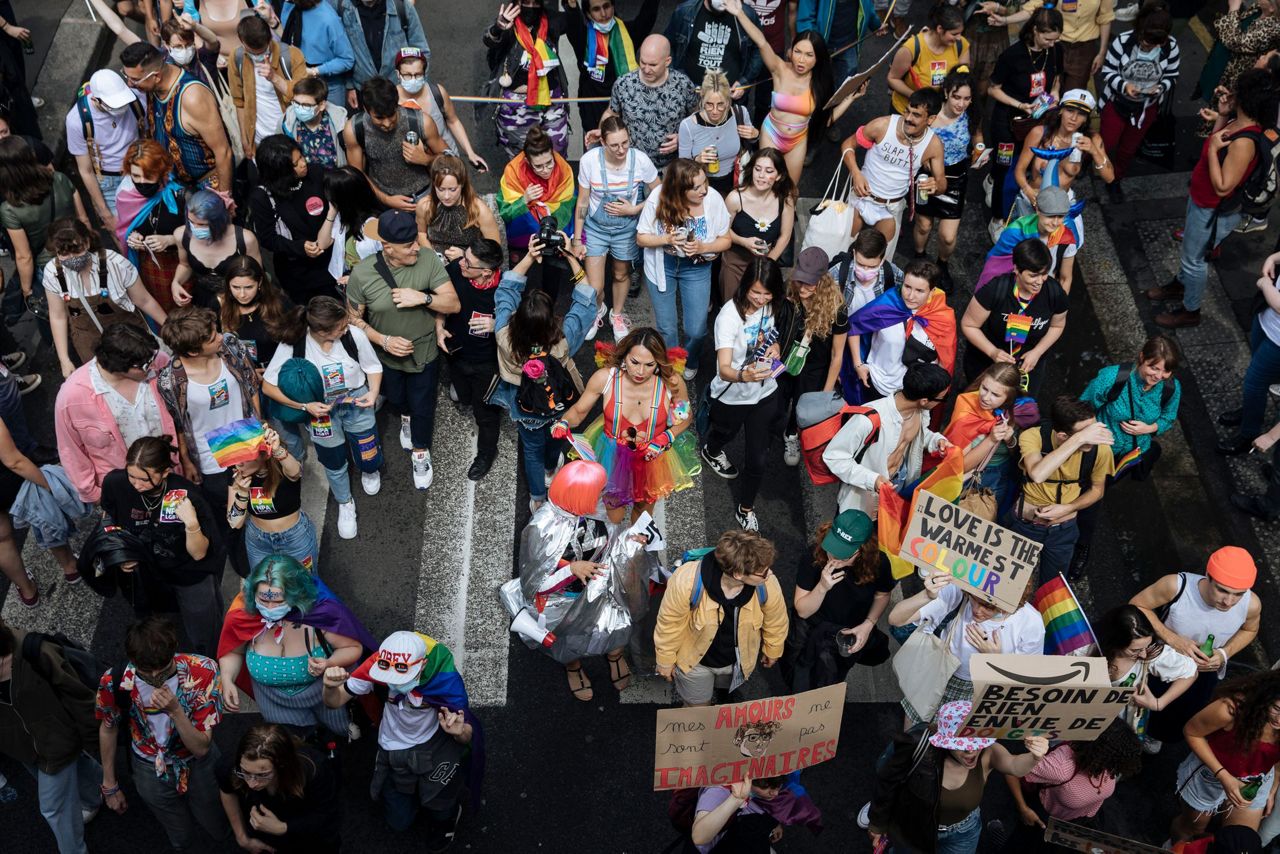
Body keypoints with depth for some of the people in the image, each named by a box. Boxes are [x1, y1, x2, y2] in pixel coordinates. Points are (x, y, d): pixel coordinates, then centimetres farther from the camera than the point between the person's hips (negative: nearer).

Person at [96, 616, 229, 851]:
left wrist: (175, 710, -44)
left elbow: (201, 748, -27)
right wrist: (110, 785, 5)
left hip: (198, 763, 0)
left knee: (221, 834, 21)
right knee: (183, 841, 20)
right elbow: (107, 730, -6)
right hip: (151, 769, 0)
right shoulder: (114, 682, -30)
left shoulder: (202, 671, -33)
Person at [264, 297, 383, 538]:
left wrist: (373, 392, -23)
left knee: (370, 461, 11)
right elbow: (268, 386, -17)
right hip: (321, 409, -1)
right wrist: (305, 406, -23)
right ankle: (345, 505, 50)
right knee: (334, 463, 19)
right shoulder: (293, 345, -28)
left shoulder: (354, 334, -28)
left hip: (356, 402, 1)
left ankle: (369, 470, 52)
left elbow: (373, 367, -7)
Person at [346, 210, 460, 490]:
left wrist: (422, 297, -38)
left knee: (423, 407, 17)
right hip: (386, 355, 1)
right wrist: (384, 340, -26)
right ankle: (407, 417, 67)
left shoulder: (428, 260, -27)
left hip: (424, 353, -1)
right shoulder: (362, 273, -26)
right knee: (395, 398, 30)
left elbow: (454, 304, -22)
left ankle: (420, 453, 46)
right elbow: (354, 319, -13)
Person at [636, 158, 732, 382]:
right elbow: (641, 238, -11)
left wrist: (702, 247, -29)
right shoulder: (658, 199, -24)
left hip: (696, 268, 0)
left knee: (696, 329, 3)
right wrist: (667, 239, -29)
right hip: (662, 266, 0)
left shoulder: (713, 198, -24)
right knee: (667, 328, 10)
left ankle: (690, 363, 39)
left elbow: (725, 240, -10)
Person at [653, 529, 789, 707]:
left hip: (739, 660, 2)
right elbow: (669, 622, -20)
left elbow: (776, 622, -9)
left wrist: (772, 651, 9)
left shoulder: (767, 585, -33)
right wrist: (665, 660, -6)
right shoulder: (686, 580, -40)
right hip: (694, 659, -2)